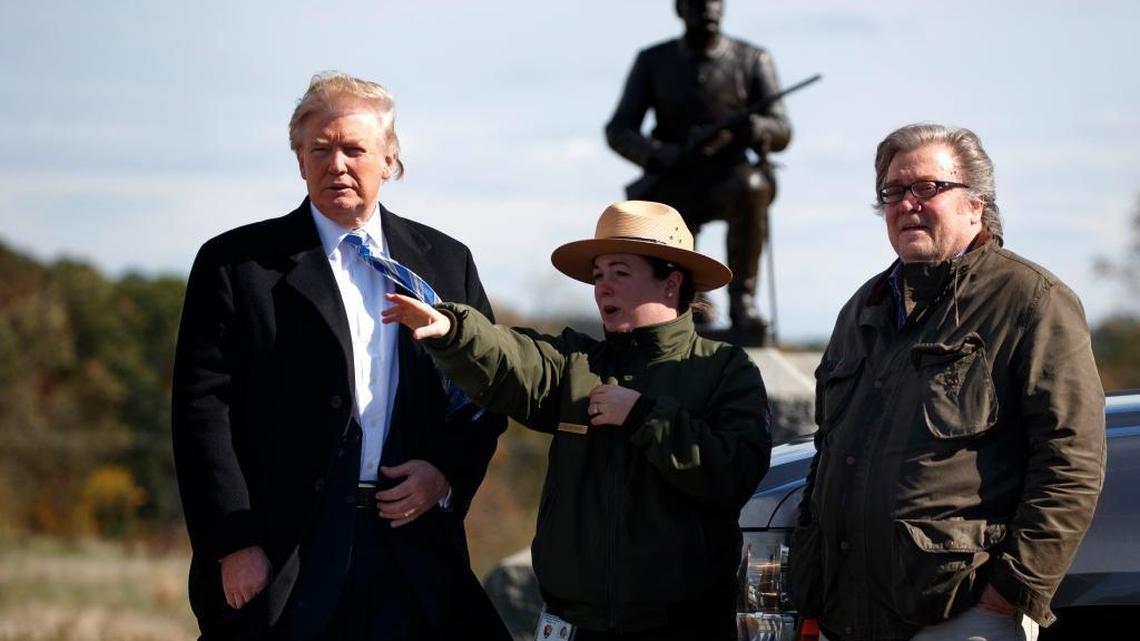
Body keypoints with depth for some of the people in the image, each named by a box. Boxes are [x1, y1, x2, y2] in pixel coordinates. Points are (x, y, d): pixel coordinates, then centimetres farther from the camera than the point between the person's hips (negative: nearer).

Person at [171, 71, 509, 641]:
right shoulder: (235, 264, 2)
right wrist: (235, 546, -11)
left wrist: (447, 471, -4)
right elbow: (203, 410, -4)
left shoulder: (446, 262, 13)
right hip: (284, 558, -3)